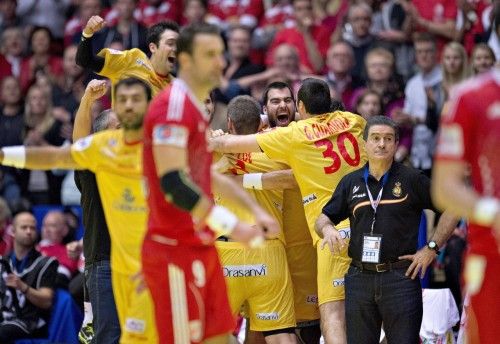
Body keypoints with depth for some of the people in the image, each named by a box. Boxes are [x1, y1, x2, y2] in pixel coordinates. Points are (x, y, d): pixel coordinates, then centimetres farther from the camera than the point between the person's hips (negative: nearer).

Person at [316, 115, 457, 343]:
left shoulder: (412, 180, 1)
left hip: (401, 276, -3)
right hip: (359, 278, 3)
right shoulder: (351, 182, 12)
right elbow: (324, 218, 18)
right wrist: (327, 229, -6)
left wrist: (431, 248, -3)